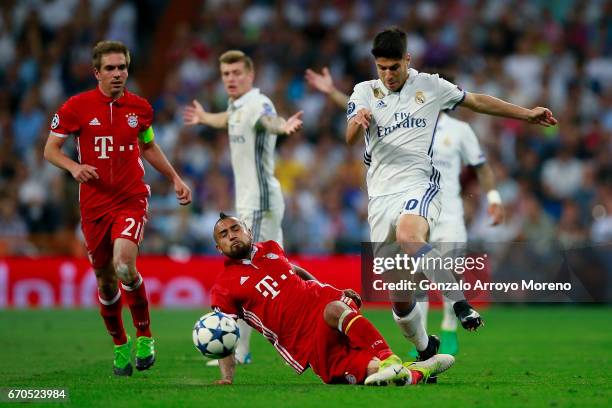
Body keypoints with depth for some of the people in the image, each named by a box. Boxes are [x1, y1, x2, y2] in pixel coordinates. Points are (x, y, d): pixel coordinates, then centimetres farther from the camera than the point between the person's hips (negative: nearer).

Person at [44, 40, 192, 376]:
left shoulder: (139, 107, 3)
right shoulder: (76, 107, -5)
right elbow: (50, 149, 0)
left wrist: (175, 179, 17)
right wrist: (74, 167, -19)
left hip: (131, 200, -1)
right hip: (94, 205, 1)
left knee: (124, 265, -23)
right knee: (105, 279, 7)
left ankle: (144, 336, -3)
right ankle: (120, 345, 28)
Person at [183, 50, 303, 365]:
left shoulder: (257, 104, -17)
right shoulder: (236, 106, 12)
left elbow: (270, 120, -42)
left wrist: (283, 126, -65)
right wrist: (204, 118, 57)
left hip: (259, 203, -10)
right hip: (248, 202, 10)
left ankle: (238, 351, -7)